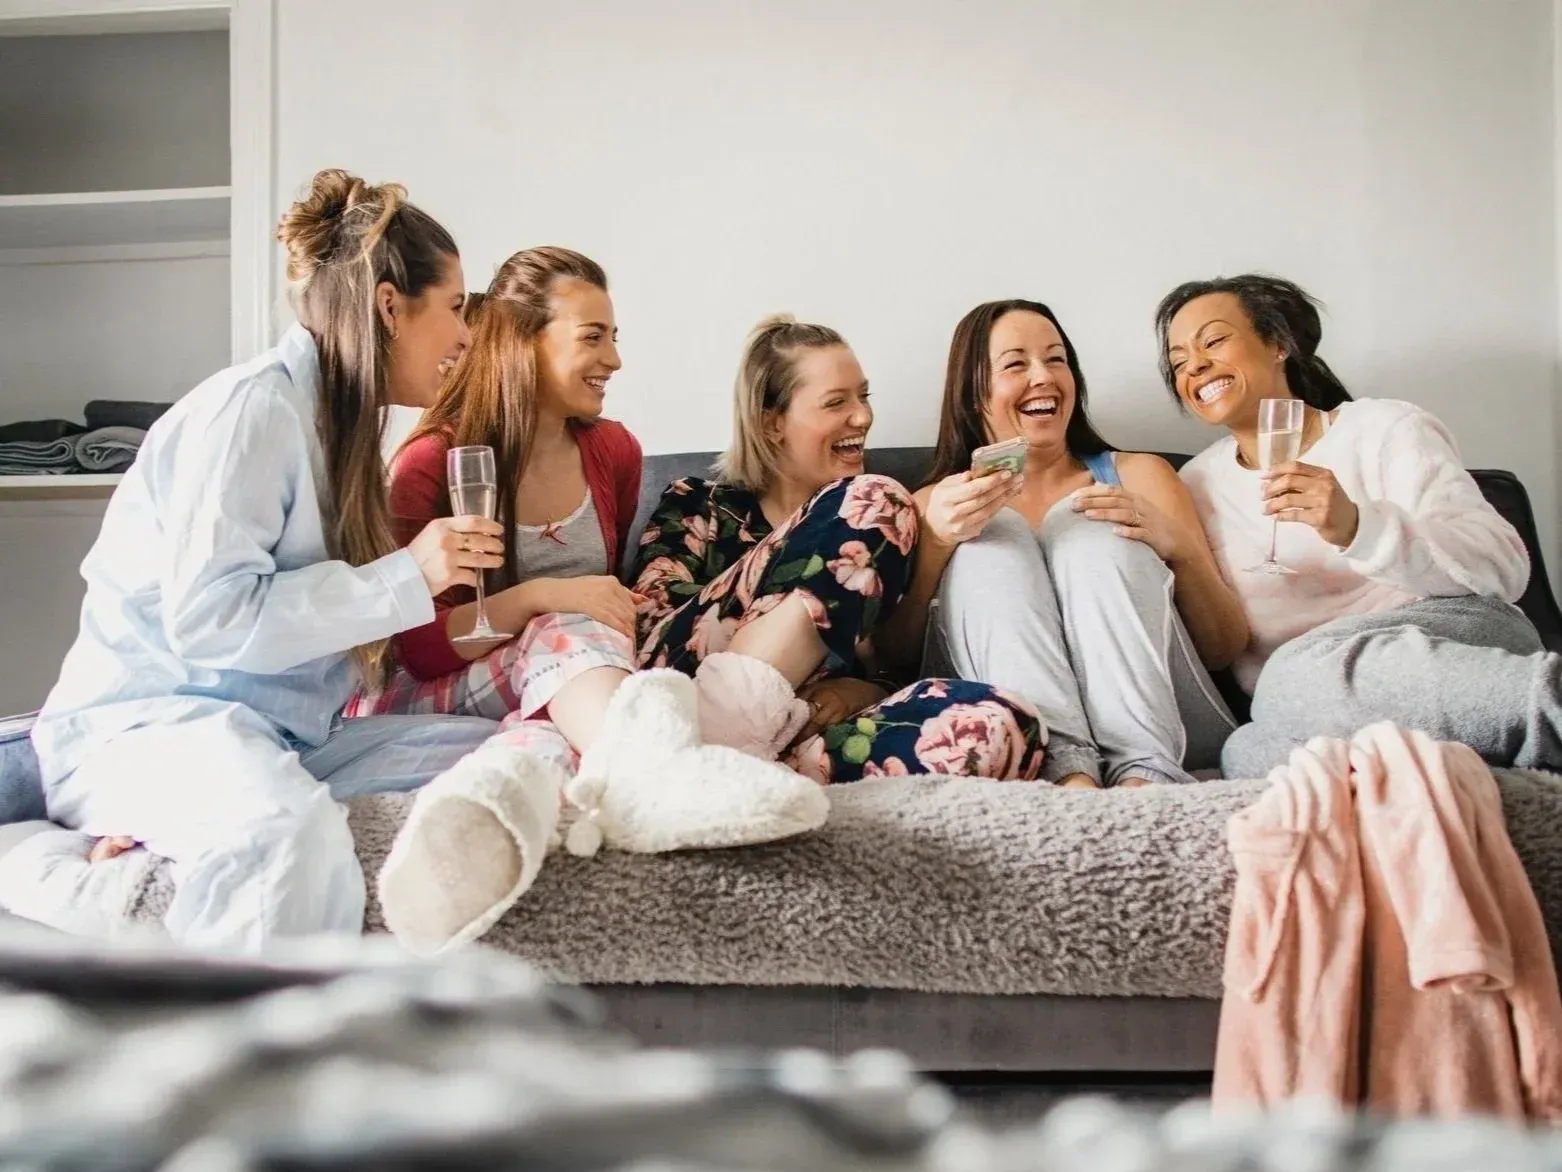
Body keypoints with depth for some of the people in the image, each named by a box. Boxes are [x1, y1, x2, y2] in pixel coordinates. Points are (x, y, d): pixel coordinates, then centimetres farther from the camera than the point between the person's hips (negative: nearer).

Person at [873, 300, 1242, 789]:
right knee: (991, 539, -16)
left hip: (1161, 727, 0)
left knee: (1091, 531, -17)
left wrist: (1179, 546, -10)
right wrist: (933, 543, -14)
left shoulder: (1138, 474, 18)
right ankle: (1065, 767, -38)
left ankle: (1145, 773, -37)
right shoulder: (938, 505, 19)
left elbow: (1226, 649, 9)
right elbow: (892, 655, 2)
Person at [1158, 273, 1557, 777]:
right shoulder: (1195, 486, 18)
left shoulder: (1387, 428, 7)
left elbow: (1505, 568, -6)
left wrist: (1358, 526, -21)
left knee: (1308, 672, -36)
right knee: (1249, 752, -34)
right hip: (1296, 710, 3)